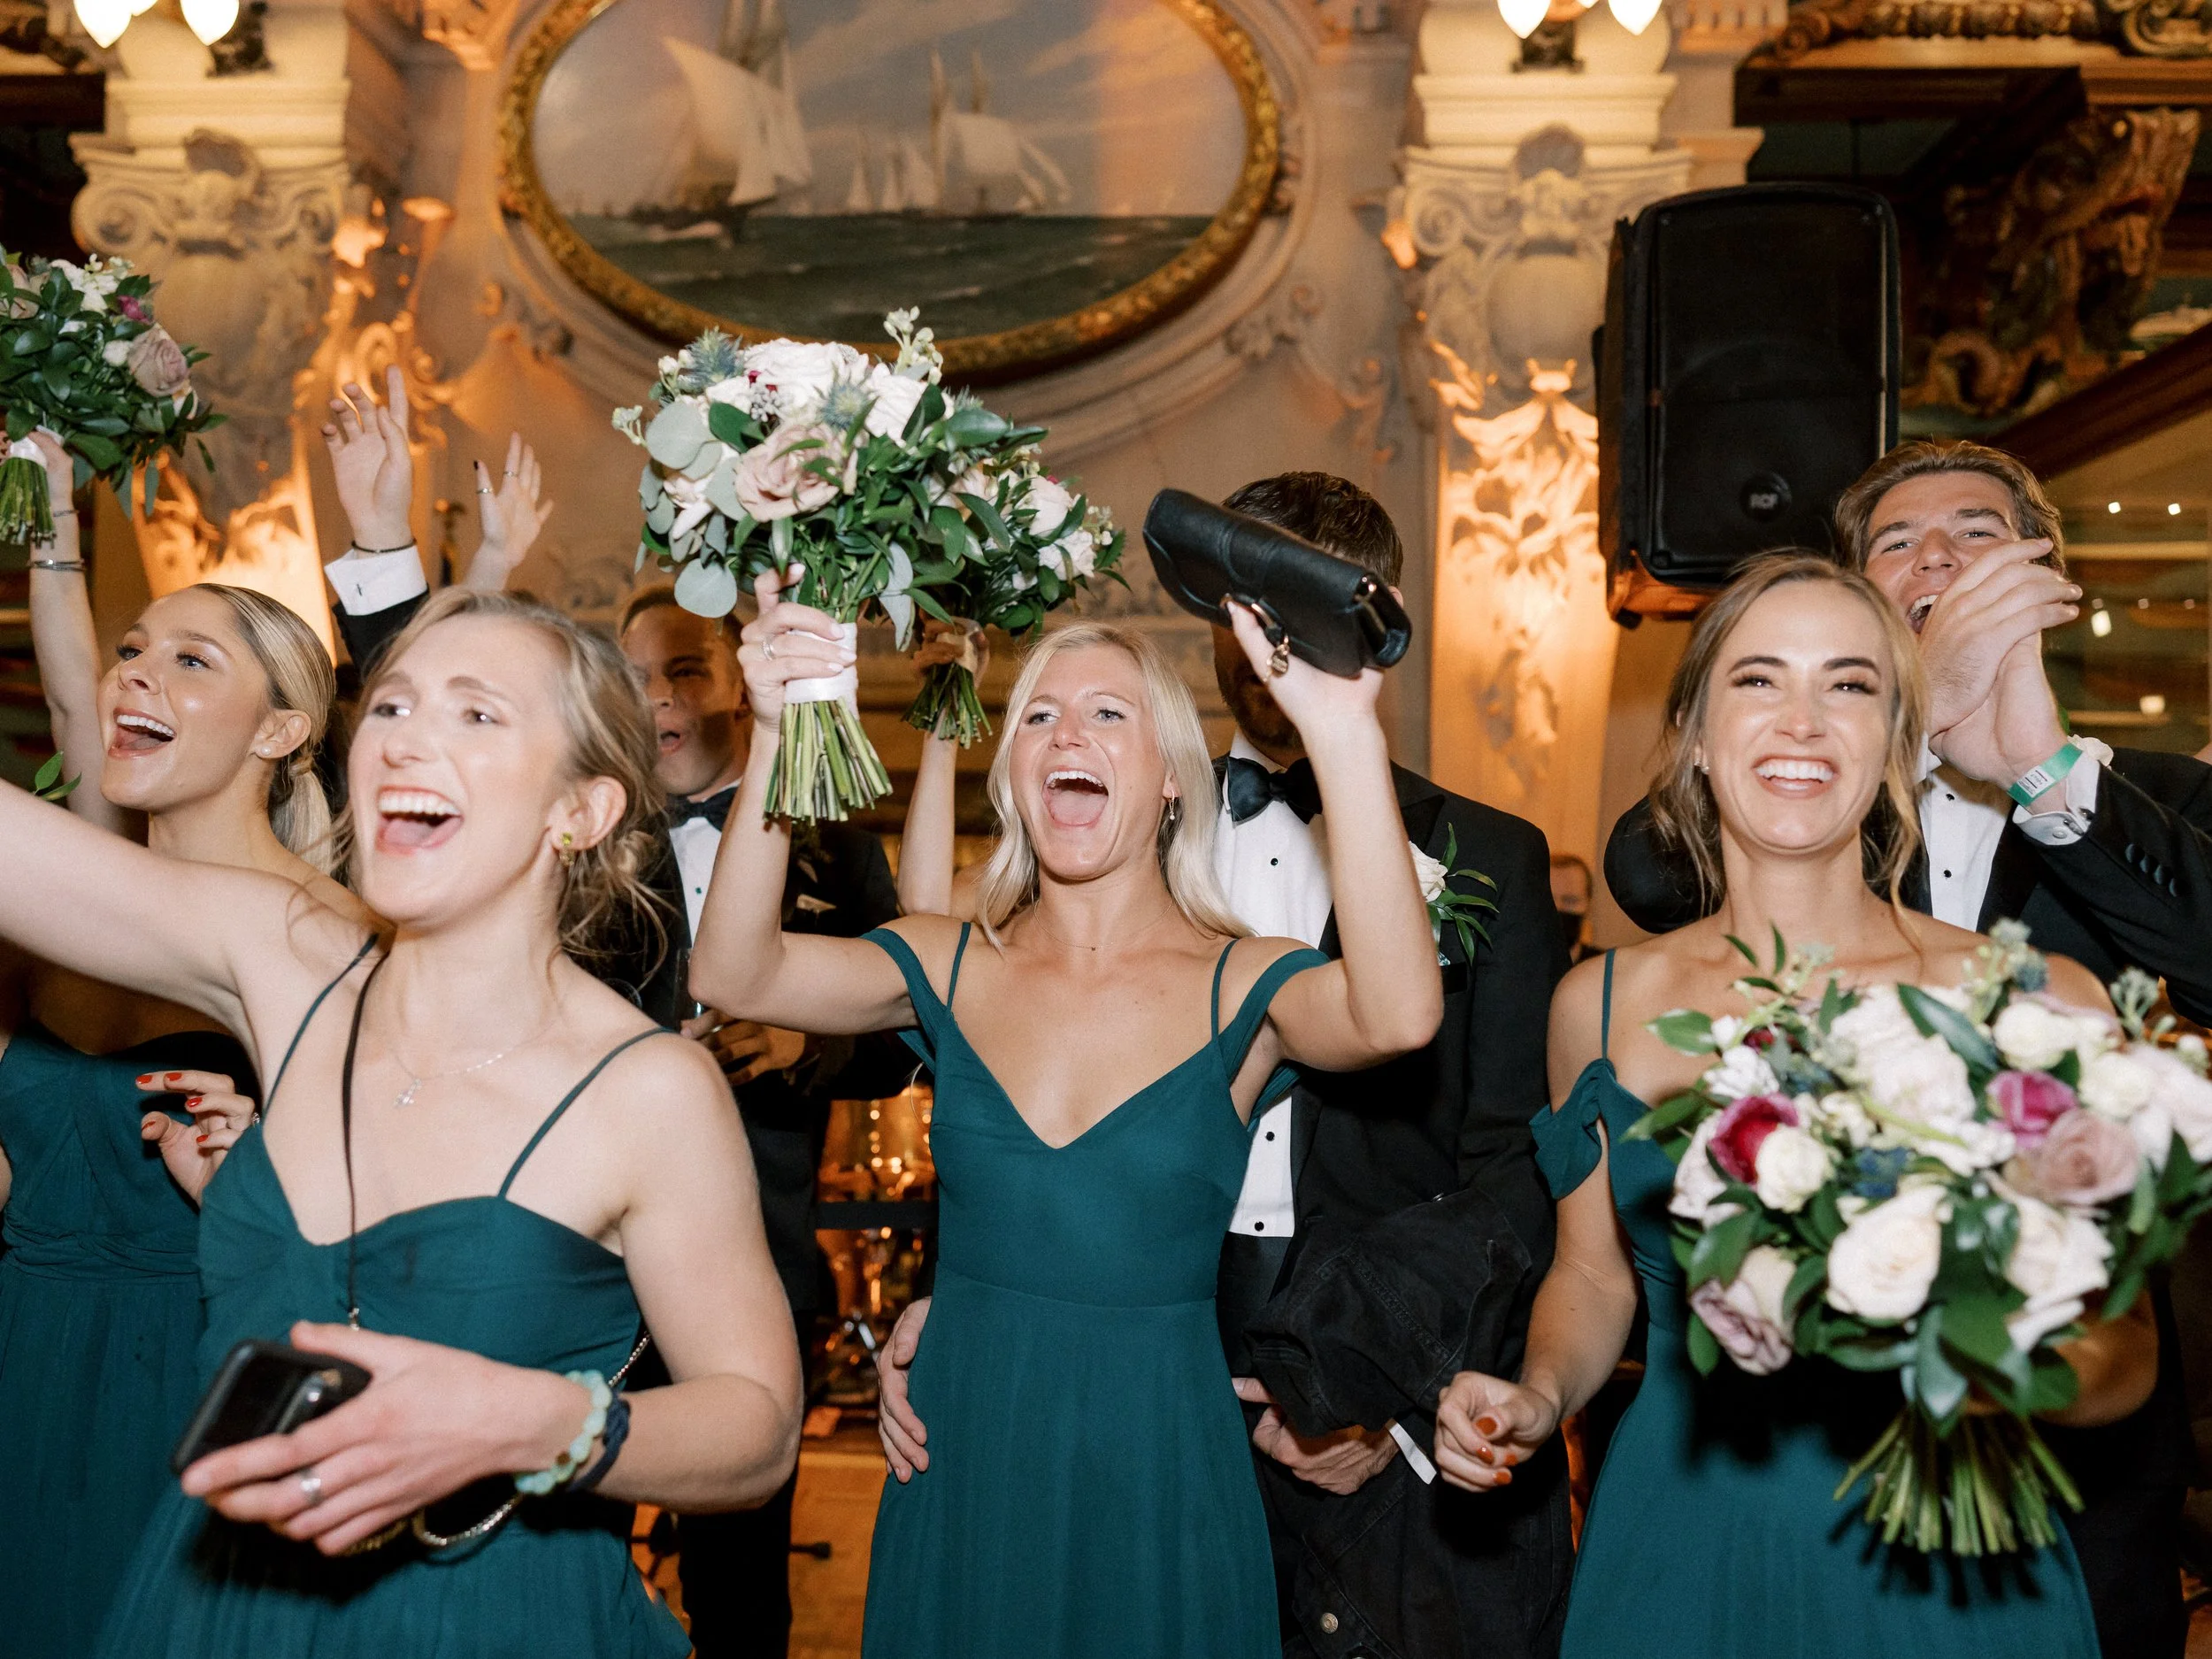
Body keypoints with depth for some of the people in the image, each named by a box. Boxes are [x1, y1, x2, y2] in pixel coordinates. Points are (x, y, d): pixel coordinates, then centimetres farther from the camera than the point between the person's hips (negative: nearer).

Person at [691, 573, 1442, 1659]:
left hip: (1154, 1483, -2)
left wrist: (1341, 729, -38)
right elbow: (732, 975, -15)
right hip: (964, 1475, 2)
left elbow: (1398, 1017, -30)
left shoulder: (1242, 986, -8)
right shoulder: (951, 967, 0)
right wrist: (781, 738, -29)